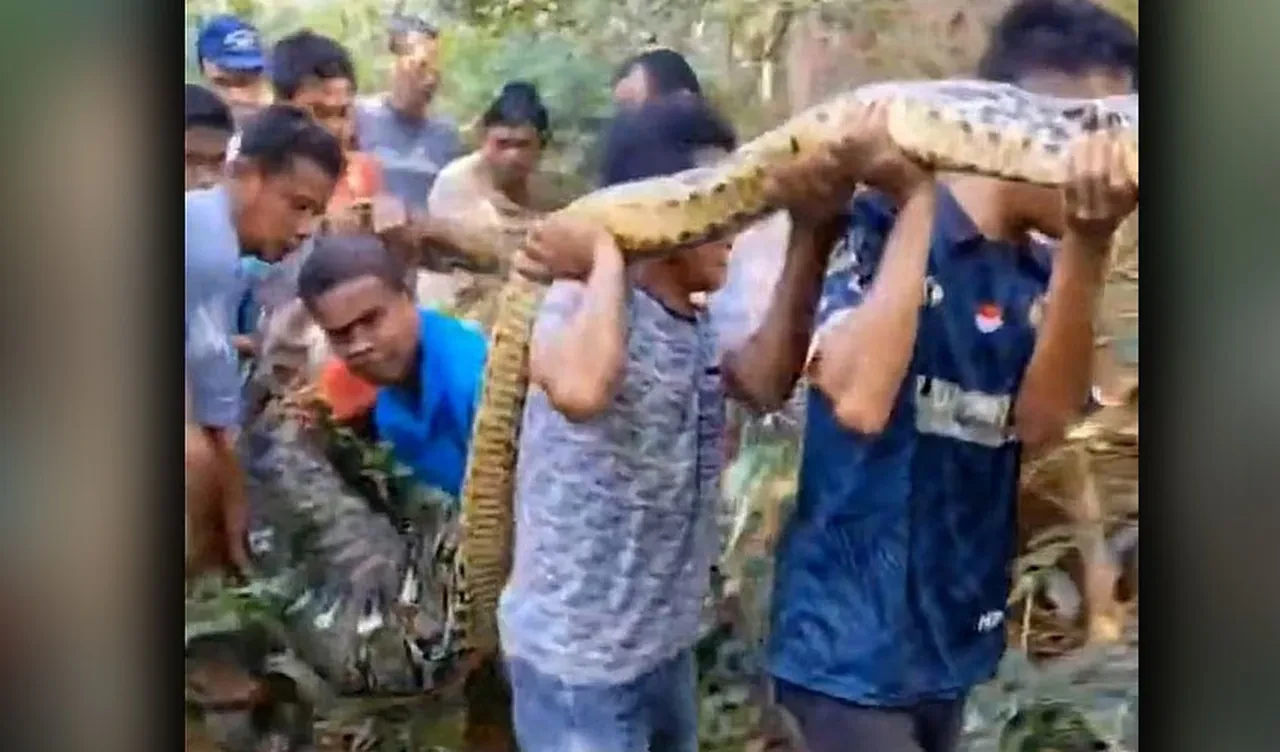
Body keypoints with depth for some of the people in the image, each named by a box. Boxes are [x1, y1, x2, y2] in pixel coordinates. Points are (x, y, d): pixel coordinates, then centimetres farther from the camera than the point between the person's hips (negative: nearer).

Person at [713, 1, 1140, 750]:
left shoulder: (1039, 274, 3)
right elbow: (859, 400, -27)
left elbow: (1041, 422, -13)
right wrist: (915, 201, -22)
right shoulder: (880, 225, -12)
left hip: (954, 636, 6)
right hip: (853, 636, -6)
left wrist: (1087, 245, -24)